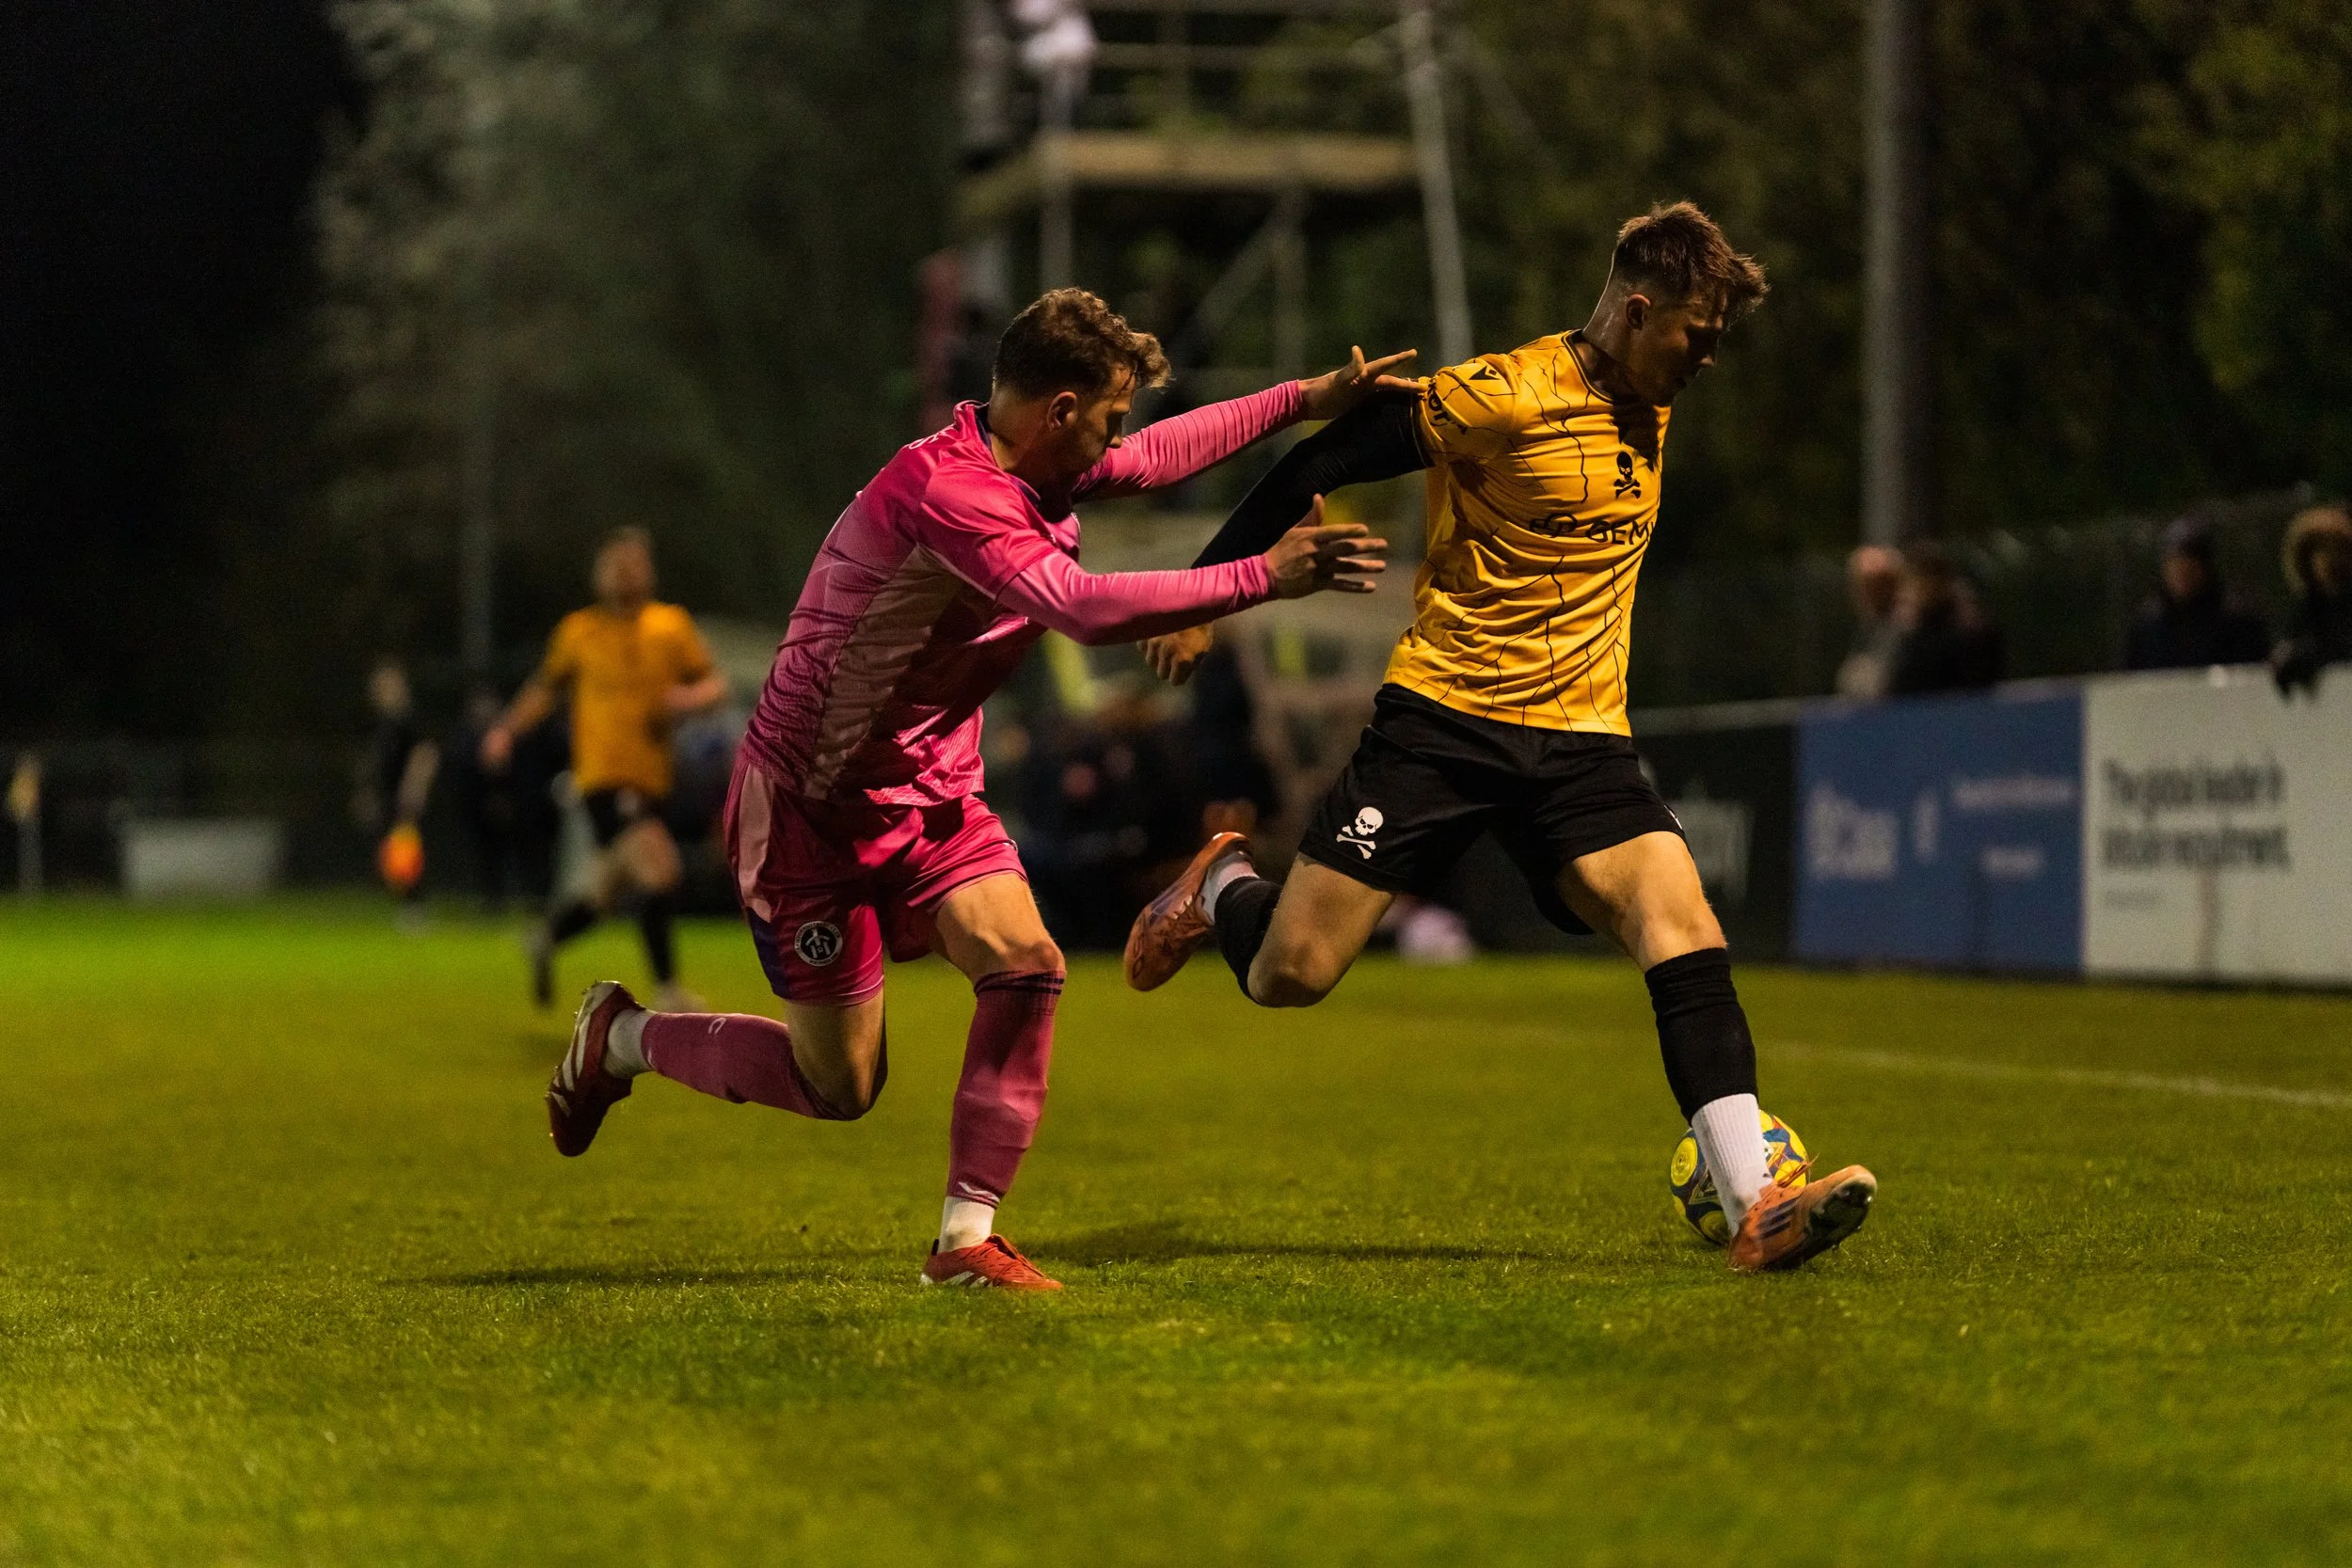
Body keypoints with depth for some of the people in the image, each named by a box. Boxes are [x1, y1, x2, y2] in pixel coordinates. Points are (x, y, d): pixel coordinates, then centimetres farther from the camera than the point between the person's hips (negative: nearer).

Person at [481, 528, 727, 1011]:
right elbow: (546, 688, 16)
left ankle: (547, 938, 42)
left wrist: (692, 697, -13)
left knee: (607, 896, 13)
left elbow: (715, 685, 9)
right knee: (657, 866, -23)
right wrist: (507, 730, 4)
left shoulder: (672, 625, 8)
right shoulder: (578, 631, 4)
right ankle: (667, 990, -17)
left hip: (651, 779, 4)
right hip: (603, 773, -4)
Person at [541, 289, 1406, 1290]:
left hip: (932, 794, 8)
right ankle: (622, 1037, 25)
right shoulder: (941, 487, -29)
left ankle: (966, 1237, -9)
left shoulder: (1027, 473, 1)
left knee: (1024, 962, -17)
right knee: (839, 1087, 0)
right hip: (812, 805, -8)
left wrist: (1305, 400, 20)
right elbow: (1084, 608, -39)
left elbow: (1150, 460, 22)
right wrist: (1265, 577, -35)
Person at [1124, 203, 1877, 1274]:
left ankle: (1756, 1206, -23)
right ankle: (1224, 890, 31)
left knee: (1684, 932, -18)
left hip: (1580, 737, 5)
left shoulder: (1645, 410, 11)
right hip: (1443, 715, -5)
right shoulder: (1500, 397, -13)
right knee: (1288, 977, -5)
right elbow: (1323, 462, -8)